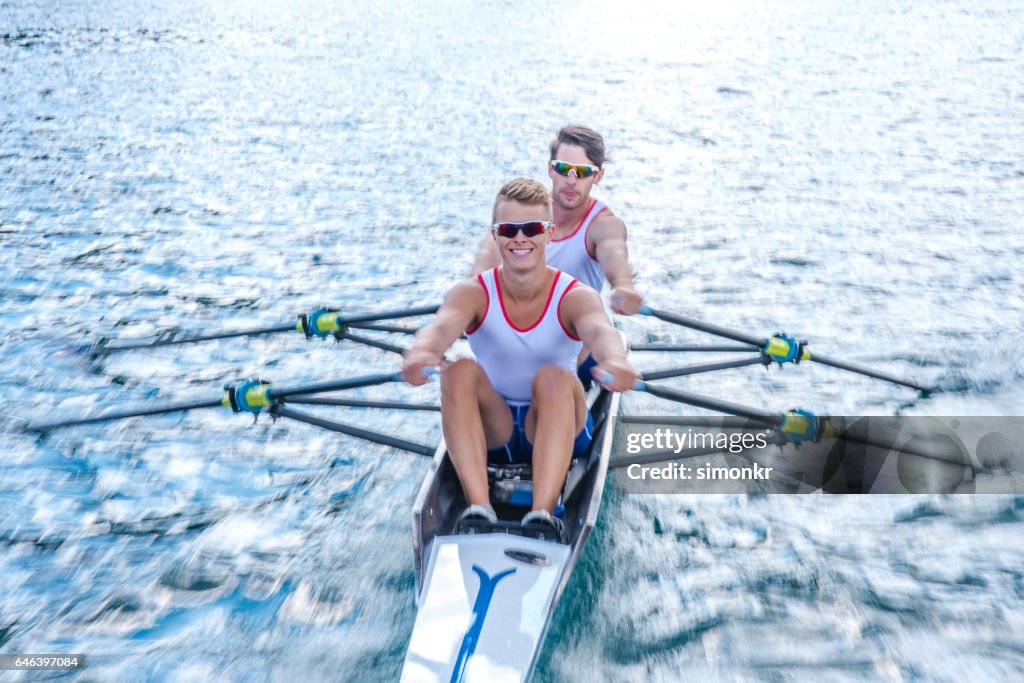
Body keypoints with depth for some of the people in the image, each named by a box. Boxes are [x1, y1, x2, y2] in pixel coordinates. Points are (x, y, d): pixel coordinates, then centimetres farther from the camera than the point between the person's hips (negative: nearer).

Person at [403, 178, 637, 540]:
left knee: (554, 378, -32)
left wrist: (614, 359, -62)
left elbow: (600, 329, -36)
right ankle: (479, 507, -35)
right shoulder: (473, 293, -9)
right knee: (459, 371, -27)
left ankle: (542, 512, -41)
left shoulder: (575, 296, -13)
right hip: (490, 431, 1)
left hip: (558, 428, -1)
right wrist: (421, 351, -58)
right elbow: (442, 325, -32)